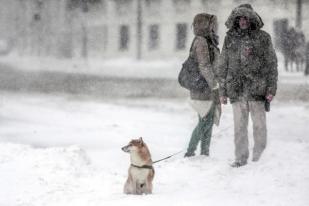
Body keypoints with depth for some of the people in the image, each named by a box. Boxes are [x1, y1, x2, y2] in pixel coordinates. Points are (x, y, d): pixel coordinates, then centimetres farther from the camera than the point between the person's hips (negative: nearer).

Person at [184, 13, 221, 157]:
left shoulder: (207, 41, 14)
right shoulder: (201, 41, -15)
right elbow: (204, 66, -20)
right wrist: (214, 85, -15)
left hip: (209, 89, 9)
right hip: (203, 88, -9)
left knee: (209, 121, 11)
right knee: (205, 122, -7)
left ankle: (205, 153, 16)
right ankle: (190, 153, -2)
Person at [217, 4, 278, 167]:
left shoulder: (263, 38, 1)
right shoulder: (230, 39, 8)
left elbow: (272, 65, 2)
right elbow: (223, 66, 12)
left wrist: (271, 89, -4)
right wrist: (222, 91, 9)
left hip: (257, 89, -2)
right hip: (236, 89, 2)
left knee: (259, 122, 3)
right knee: (239, 125, 1)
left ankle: (258, 150, 22)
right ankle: (241, 157, 8)